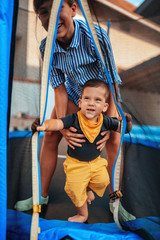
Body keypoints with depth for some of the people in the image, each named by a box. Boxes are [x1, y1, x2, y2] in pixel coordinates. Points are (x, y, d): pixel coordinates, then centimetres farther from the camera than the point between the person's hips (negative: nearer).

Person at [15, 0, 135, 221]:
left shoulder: (96, 35, -32)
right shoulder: (47, 47, -20)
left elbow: (112, 80, -27)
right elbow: (59, 88, -16)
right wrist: (62, 126, -27)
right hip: (73, 93, 3)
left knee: (113, 143, -13)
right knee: (50, 136, -3)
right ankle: (42, 195, 14)